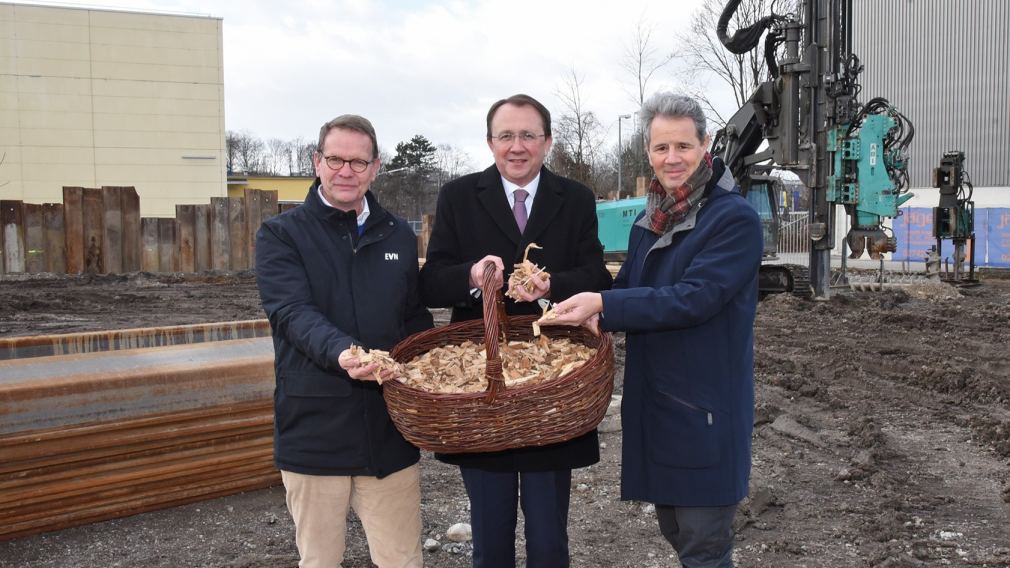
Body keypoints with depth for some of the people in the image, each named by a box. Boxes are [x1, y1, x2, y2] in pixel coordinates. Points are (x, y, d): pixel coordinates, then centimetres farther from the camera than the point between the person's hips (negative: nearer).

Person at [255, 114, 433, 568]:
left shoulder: (399, 236, 11)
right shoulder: (280, 235, -1)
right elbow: (295, 312, -17)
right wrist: (340, 353, -36)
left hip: (390, 428, 3)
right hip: (314, 427, -2)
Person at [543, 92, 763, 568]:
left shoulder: (735, 218, -14)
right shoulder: (650, 220, 10)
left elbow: (695, 297, -23)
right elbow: (629, 287, 11)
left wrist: (605, 305, -26)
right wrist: (597, 313, -11)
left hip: (705, 404, -7)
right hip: (653, 399, 8)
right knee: (673, 529, 20)